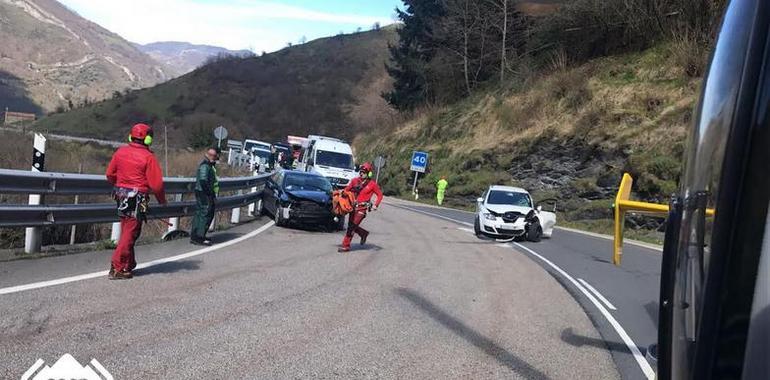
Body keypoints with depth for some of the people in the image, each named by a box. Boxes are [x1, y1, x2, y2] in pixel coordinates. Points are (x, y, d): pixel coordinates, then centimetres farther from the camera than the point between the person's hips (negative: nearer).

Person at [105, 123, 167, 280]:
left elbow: (110, 174, 11)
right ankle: (117, 269, 2)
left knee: (126, 230, 19)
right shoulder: (148, 157, -13)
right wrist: (162, 199, 2)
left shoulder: (120, 152, 4)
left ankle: (129, 264, 31)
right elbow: (156, 183, -14)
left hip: (121, 196, 7)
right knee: (130, 233, 1)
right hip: (137, 199, -7)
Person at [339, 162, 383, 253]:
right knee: (351, 225, 10)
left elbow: (380, 195, 3)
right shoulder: (355, 180, 6)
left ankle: (346, 246, -1)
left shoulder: (372, 184, -4)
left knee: (352, 227, -9)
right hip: (353, 206, 5)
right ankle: (364, 233, 37)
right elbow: (347, 189, 16)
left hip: (362, 208, -5)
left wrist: (376, 205, -9)